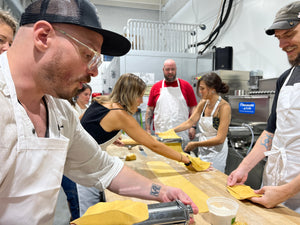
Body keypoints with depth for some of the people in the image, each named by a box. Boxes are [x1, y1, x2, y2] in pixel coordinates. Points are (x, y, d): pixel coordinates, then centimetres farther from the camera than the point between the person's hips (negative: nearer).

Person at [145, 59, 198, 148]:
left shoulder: (186, 85, 6)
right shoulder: (156, 87, 8)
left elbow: (193, 108, 5)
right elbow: (149, 110, 9)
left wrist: (193, 127, -4)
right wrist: (148, 130, 3)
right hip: (161, 134, 1)